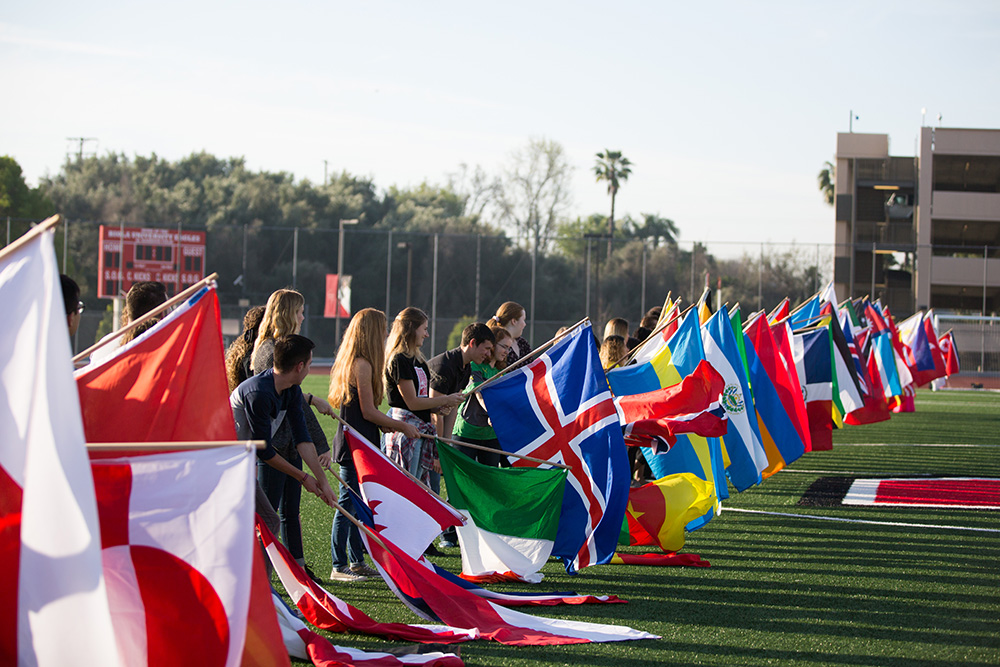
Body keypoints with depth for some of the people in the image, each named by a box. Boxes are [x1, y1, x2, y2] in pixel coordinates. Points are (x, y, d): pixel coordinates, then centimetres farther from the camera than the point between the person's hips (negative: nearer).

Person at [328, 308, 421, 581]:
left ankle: (356, 562, 21)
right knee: (349, 504, -6)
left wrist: (387, 423, 15)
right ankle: (339, 567, -2)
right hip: (355, 444, -10)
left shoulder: (350, 362, 15)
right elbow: (368, 411, -16)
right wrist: (401, 426, -6)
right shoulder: (363, 364, -16)